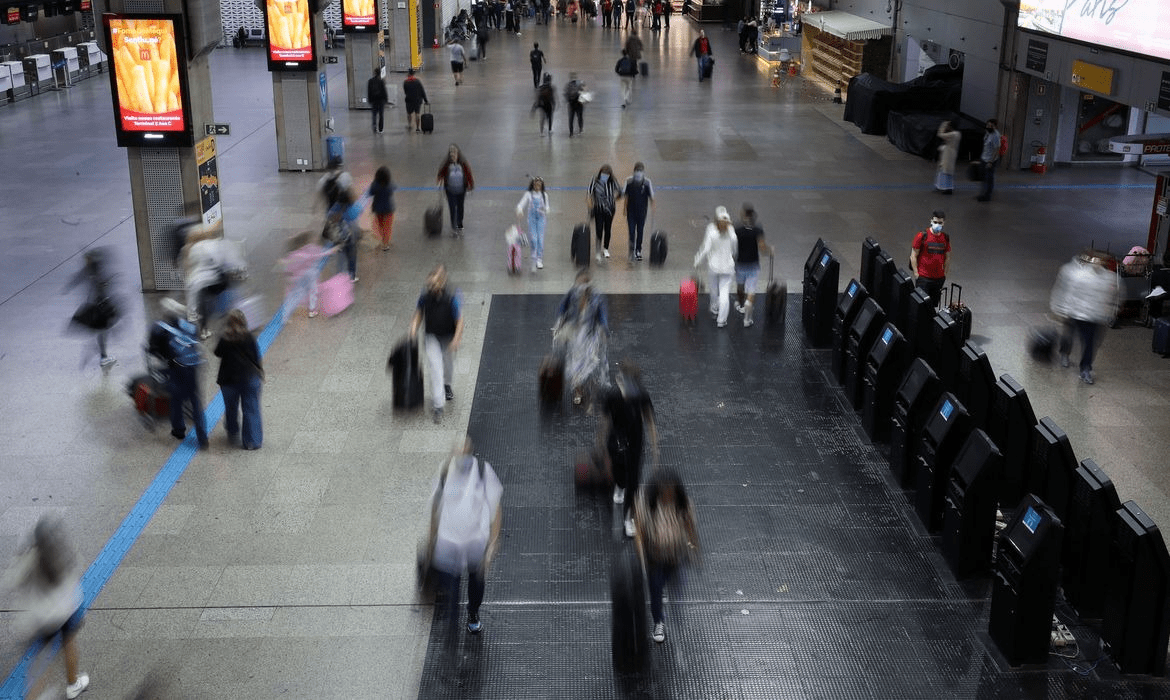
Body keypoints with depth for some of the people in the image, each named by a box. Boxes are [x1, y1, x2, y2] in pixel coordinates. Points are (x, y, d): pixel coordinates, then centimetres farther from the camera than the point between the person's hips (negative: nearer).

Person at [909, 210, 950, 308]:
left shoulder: (946, 238, 6)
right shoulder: (922, 236, -7)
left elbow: (947, 257, 15)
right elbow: (913, 256, -4)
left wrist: (944, 274, 11)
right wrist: (916, 274, -9)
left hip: (939, 278, 4)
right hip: (923, 277, -4)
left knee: (934, 304, 9)